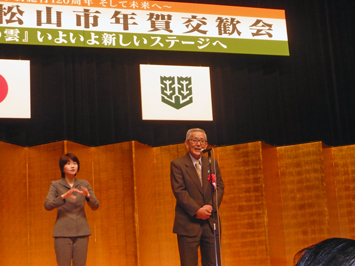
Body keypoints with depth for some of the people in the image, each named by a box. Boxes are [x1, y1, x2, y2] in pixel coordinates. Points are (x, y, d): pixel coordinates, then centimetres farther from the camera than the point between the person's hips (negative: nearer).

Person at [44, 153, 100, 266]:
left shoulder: (84, 184, 10)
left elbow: (95, 206, 4)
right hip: (63, 233, -2)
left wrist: (88, 195, -16)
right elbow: (47, 205, -9)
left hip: (81, 233, 2)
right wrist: (63, 197, -24)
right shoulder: (56, 185, 4)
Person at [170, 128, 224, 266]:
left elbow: (219, 187, 7)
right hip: (188, 223, -4)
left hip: (210, 222, 4)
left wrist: (211, 206, -11)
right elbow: (179, 191, -9)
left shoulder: (212, 163, 14)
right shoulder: (177, 164, -1)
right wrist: (197, 210, -18)